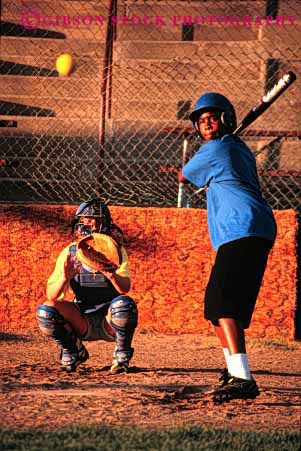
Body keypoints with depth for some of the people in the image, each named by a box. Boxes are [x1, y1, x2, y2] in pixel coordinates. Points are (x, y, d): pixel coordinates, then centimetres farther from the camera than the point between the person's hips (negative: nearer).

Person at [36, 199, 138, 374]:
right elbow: (52, 295, -9)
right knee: (46, 311, -24)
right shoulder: (69, 253, -1)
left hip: (109, 320, -2)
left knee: (124, 303, -34)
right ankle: (73, 351, 4)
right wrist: (65, 278, -31)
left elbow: (125, 288, -20)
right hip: (82, 323, 2)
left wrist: (111, 274, -42)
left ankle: (122, 356, -9)